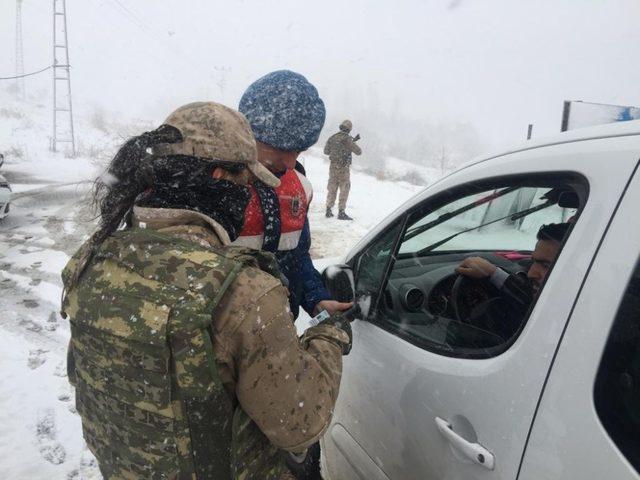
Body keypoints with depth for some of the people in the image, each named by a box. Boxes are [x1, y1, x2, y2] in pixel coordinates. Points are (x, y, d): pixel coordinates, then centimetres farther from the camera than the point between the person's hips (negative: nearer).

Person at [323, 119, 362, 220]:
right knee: (344, 190, 2)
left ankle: (328, 211, 18)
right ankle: (341, 213, 0)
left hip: (333, 166, 6)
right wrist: (354, 142, 11)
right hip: (344, 167, -6)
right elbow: (358, 151, -8)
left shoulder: (332, 138, 6)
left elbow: (326, 151, 18)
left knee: (332, 189, 14)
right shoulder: (347, 139, -12)